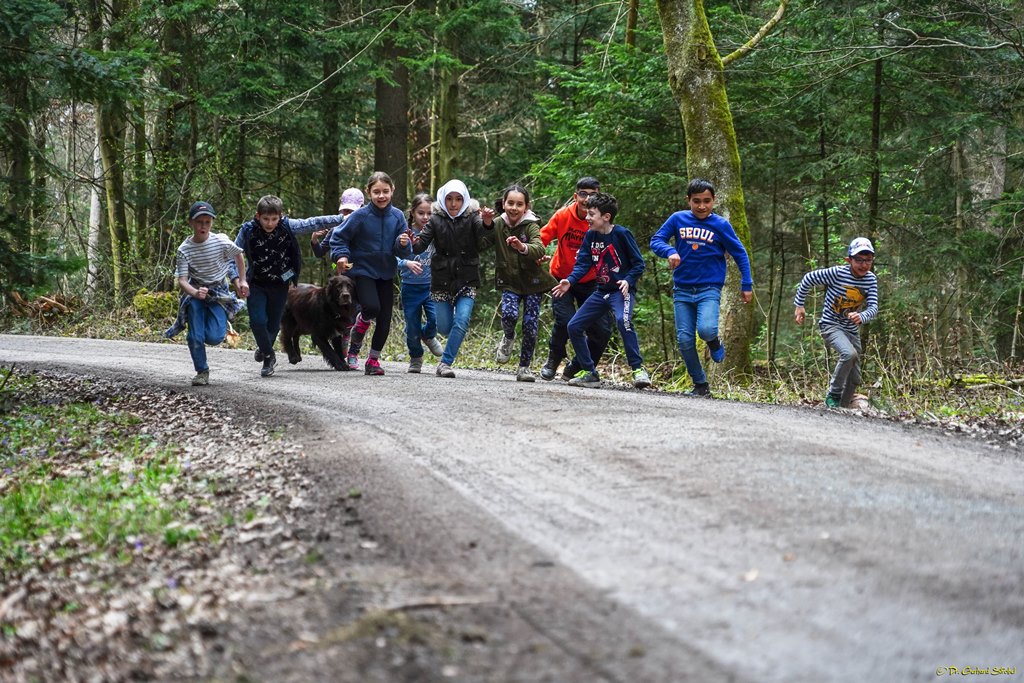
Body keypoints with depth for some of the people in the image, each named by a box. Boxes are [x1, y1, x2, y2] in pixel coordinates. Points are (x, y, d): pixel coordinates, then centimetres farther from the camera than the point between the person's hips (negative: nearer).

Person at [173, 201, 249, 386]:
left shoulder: (222, 241, -15)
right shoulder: (184, 249, -15)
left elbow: (238, 255, 7)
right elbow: (182, 280, -18)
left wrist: (242, 281, 8)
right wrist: (195, 292, -38)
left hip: (218, 291, 0)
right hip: (195, 291, 0)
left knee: (214, 337, -15)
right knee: (195, 336, -15)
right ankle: (202, 372, 3)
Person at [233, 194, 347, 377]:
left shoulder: (287, 226, -13)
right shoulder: (248, 230, -15)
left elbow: (312, 223, -5)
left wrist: (342, 218, -2)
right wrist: (236, 278, -20)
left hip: (280, 285, 1)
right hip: (256, 285, -1)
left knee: (273, 324, 10)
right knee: (258, 321, -14)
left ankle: (264, 349, 40)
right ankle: (268, 356, 7)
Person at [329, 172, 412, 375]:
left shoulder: (397, 216, -3)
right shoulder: (360, 216, -13)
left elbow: (402, 252, 0)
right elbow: (339, 236, -3)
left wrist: (403, 244, -21)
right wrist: (341, 256, -17)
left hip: (386, 274, 4)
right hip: (362, 271, -4)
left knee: (385, 318, 3)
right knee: (371, 307, -25)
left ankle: (374, 359, 18)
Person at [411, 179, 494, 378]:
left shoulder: (472, 217, -4)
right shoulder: (436, 219, -1)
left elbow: (484, 241, -23)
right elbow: (422, 245, -9)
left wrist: (487, 224, -45)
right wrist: (414, 243, -33)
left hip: (466, 280, -1)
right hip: (442, 280, 1)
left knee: (461, 322, -16)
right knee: (444, 328, 5)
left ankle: (445, 363, -7)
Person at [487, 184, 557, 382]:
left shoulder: (531, 226, -12)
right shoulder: (497, 224, -2)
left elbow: (539, 249, -29)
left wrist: (522, 247, -50)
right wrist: (485, 224, -29)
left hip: (532, 282, -1)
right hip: (509, 281, 1)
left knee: (531, 325, -2)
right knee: (509, 313, -23)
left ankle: (524, 367, 16)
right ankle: (508, 338, 12)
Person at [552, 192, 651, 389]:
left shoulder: (621, 234, -13)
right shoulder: (590, 235, 3)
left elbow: (639, 264, -10)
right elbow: (583, 263, 1)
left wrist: (628, 280, -25)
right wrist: (569, 281, -15)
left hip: (622, 291, -7)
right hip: (602, 291, 7)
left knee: (623, 320, -35)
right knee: (574, 326, 3)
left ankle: (638, 369, -27)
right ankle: (589, 373, 13)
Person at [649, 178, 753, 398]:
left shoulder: (721, 225, -2)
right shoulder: (678, 219, 1)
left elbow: (740, 254, 4)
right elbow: (656, 240, 0)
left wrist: (746, 285, 1)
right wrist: (670, 251, -21)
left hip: (709, 289, -2)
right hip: (682, 290, 2)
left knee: (706, 329, -26)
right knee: (684, 340, -2)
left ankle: (715, 343, 11)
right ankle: (701, 385, 13)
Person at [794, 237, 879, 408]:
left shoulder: (871, 279, -6)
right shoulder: (837, 273, -19)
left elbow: (873, 307, -13)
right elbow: (808, 279, -7)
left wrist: (862, 317, -36)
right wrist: (799, 305, -4)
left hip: (852, 329, 6)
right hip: (831, 325, -6)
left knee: (855, 378, 8)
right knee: (849, 353, -33)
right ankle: (833, 394, -17)